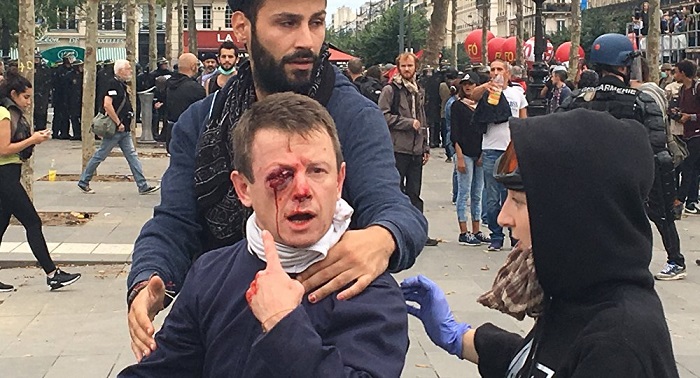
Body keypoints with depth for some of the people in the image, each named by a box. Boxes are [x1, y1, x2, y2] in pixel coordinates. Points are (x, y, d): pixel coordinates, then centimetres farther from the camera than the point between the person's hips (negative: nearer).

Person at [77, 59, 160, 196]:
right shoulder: (113, 84, -15)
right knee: (100, 155, 1)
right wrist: (118, 123, -20)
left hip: (124, 130, 9)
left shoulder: (122, 85, 14)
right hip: (114, 129, -9)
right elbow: (107, 105, -24)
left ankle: (143, 186, 4)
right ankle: (83, 182, 13)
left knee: (132, 156, 5)